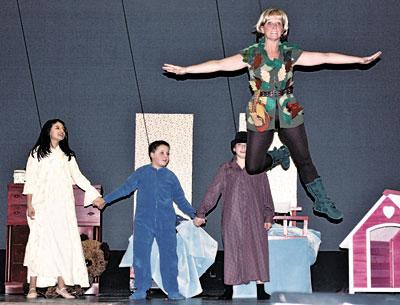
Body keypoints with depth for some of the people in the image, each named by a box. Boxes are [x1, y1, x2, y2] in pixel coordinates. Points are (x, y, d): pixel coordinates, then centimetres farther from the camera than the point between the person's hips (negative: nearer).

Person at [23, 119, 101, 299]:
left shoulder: (67, 155, 18)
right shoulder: (37, 153, 8)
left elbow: (78, 177, 14)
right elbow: (30, 180, 3)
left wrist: (96, 195, 4)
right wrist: (29, 205, -6)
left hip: (63, 206, 3)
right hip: (43, 205, -3)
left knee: (64, 243, -6)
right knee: (40, 242, -9)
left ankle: (61, 285, -3)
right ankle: (33, 287, -4)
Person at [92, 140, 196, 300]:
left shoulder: (170, 176, 9)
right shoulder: (141, 173, 7)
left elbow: (181, 199, 14)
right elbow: (125, 188, 6)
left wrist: (194, 215, 7)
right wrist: (105, 199, 0)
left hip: (166, 223, 1)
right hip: (143, 222, -1)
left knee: (169, 256, 1)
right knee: (140, 256, 0)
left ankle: (172, 290, 10)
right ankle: (141, 290, 10)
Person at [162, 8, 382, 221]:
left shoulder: (290, 53, 4)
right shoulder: (251, 54, 0)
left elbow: (325, 57, 5)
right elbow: (219, 64, -3)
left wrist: (360, 60, 3)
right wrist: (184, 70, -8)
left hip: (288, 112, 1)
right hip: (261, 114, 0)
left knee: (304, 160, -3)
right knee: (253, 167, 0)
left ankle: (322, 201, 8)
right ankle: (277, 156, 30)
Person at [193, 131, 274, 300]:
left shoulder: (258, 170, 10)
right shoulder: (225, 170, 8)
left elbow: (266, 196, 12)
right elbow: (212, 192, 6)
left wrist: (268, 217, 4)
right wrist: (201, 213, 0)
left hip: (255, 220, 0)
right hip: (232, 220, 0)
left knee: (258, 252, -3)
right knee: (231, 253, 1)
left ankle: (260, 290, 1)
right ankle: (228, 290, 7)